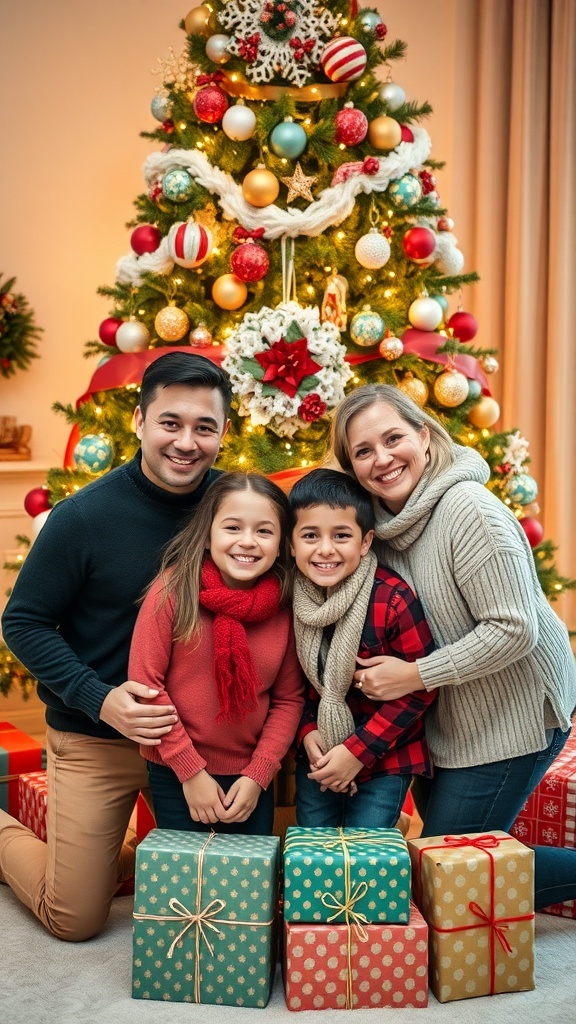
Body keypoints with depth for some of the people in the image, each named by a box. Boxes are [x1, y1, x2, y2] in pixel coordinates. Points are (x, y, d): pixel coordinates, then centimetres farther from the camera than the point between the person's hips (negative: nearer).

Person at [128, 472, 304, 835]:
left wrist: (258, 776, -7)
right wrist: (190, 770, -13)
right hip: (175, 775, -2)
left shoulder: (285, 607, -6)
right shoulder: (174, 589, -14)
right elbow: (144, 681, -13)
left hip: (250, 778, 3)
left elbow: (289, 699, 1)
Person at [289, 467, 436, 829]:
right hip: (317, 756, 4)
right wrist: (308, 732, -10)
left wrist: (358, 751, -17)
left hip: (384, 760, -4)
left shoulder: (393, 599, -22)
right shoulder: (290, 598, -8)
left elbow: (420, 688, -16)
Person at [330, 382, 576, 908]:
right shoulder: (384, 520, 0)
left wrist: (414, 675, -22)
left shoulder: (468, 510, -24)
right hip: (445, 721, 8)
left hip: (514, 717, -8)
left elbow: (514, 630, -27)